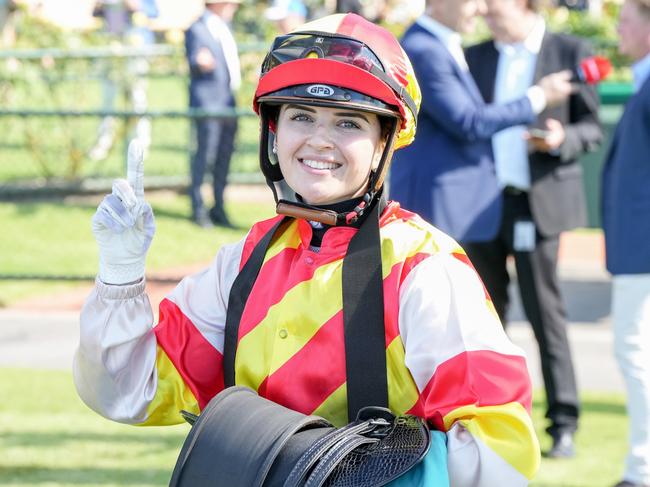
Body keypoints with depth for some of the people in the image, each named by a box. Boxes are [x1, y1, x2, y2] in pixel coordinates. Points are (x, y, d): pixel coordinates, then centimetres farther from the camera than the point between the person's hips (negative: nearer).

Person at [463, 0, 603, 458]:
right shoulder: (475, 57, 13)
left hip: (537, 203, -4)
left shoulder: (571, 52, 2)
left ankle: (563, 424, 0)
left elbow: (592, 128, 2)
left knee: (546, 314, -5)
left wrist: (562, 139, -18)